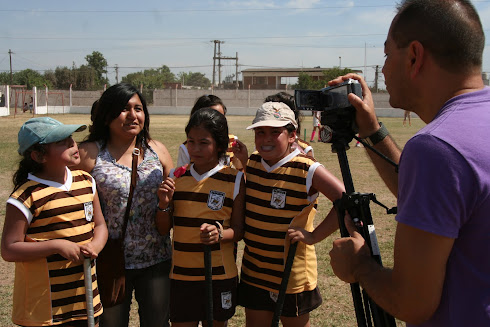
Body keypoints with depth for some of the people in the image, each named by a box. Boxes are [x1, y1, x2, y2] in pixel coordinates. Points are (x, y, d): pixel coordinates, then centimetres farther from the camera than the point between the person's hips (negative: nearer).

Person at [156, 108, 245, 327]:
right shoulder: (177, 177, 3)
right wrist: (164, 204, -12)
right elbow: (163, 229, 6)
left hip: (219, 275, -2)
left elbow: (239, 230, -2)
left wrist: (220, 233, -23)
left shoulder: (234, 180, -5)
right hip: (181, 275, 2)